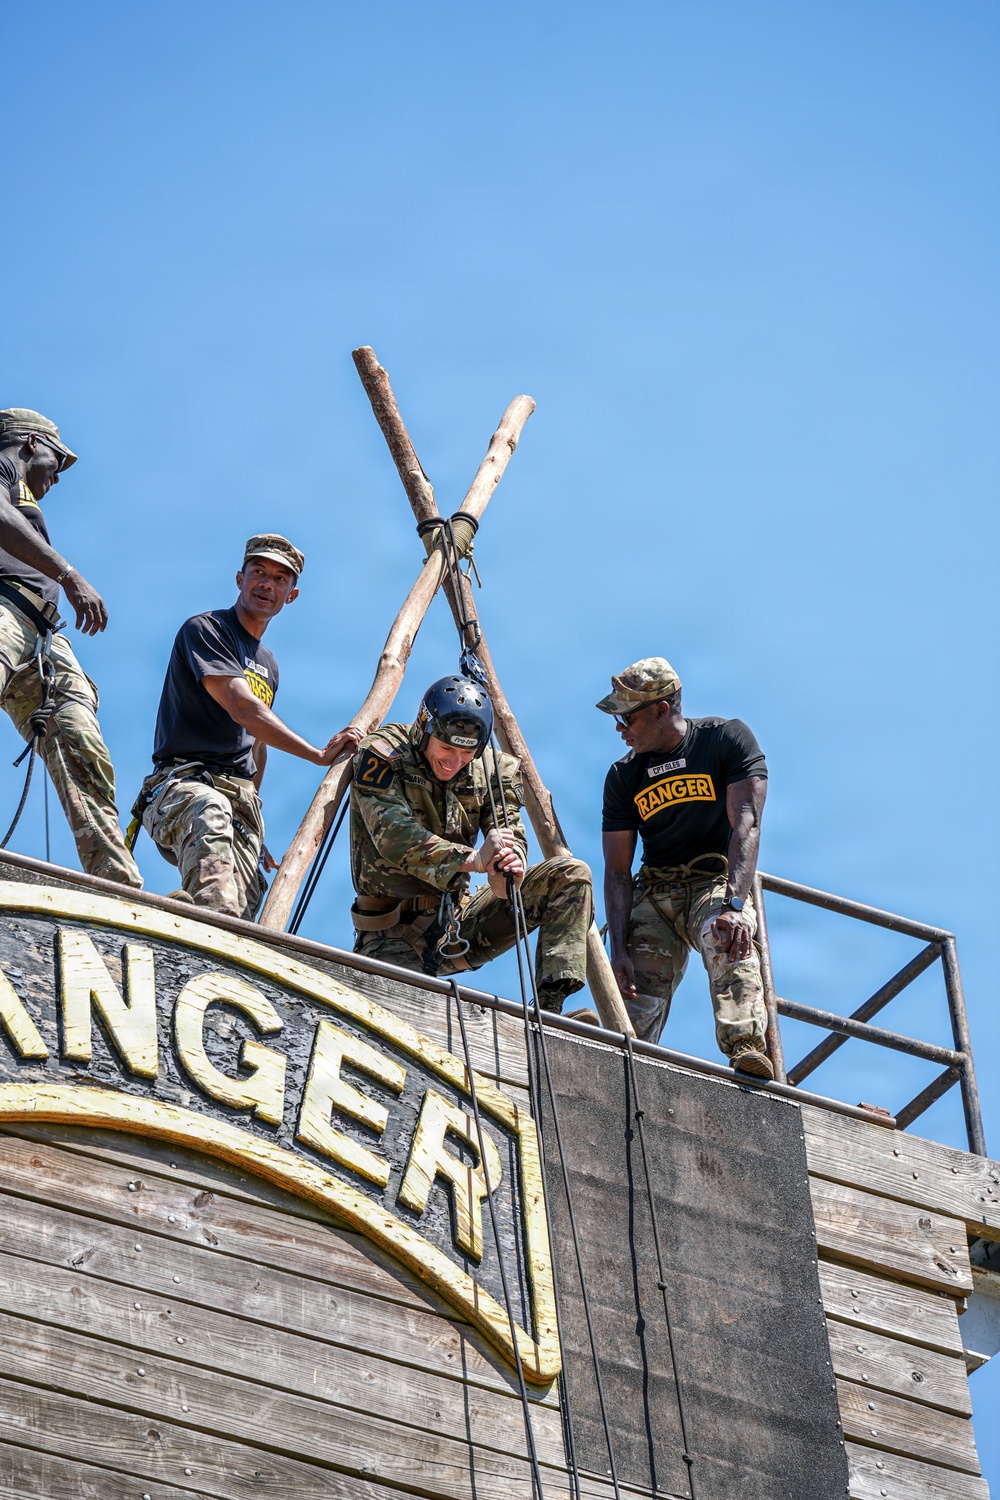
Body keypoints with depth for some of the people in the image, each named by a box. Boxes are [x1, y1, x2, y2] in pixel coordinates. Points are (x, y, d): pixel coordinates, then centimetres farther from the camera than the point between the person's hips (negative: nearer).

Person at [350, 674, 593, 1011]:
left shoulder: (490, 769, 4)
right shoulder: (382, 756, -12)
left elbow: (509, 835, -6)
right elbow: (395, 838, -26)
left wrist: (507, 871, -32)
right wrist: (472, 859, -38)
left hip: (459, 925, 5)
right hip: (396, 939, -5)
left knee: (571, 876, -9)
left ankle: (549, 1006, -19)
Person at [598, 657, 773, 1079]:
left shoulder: (726, 739, -5)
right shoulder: (623, 777, 6)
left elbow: (746, 825, -16)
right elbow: (617, 871, 2)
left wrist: (734, 905, -31)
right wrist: (619, 949, -13)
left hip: (718, 882, -4)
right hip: (654, 894, 4)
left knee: (727, 939, -37)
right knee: (637, 998, -18)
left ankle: (746, 1049, -51)